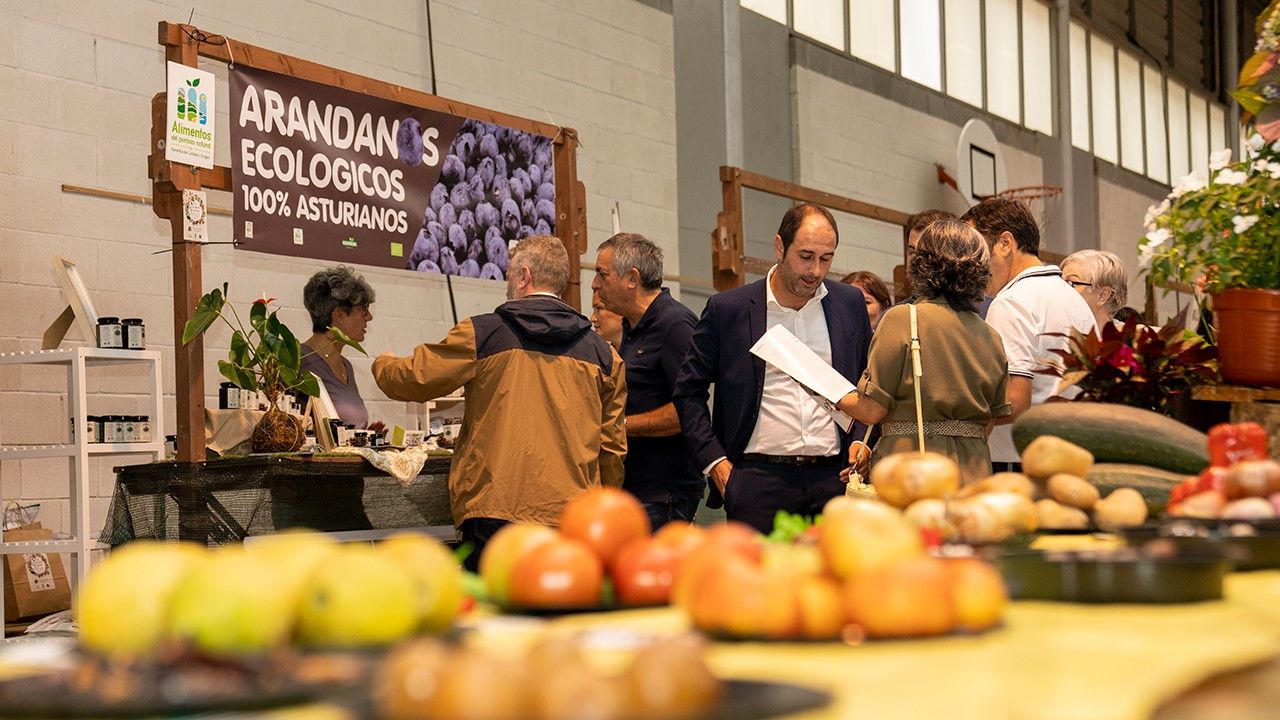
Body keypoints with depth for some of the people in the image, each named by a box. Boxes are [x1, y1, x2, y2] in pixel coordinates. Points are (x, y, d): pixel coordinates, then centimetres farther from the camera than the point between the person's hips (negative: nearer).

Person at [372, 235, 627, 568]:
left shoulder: (483, 334, 0)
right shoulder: (602, 353, 10)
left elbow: (410, 380, 8)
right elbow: (612, 447, 11)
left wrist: (383, 363, 31)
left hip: (495, 509, -3)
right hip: (573, 516, 3)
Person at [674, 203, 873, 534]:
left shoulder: (850, 304, 11)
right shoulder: (727, 309, 2)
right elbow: (688, 392, 6)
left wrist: (861, 441, 5)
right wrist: (715, 462, -1)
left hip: (834, 478, 2)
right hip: (757, 479, -2)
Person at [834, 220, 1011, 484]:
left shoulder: (902, 319, -5)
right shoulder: (991, 337, 10)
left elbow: (872, 410, -5)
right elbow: (988, 424, 14)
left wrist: (837, 398, 14)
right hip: (974, 476, 5)